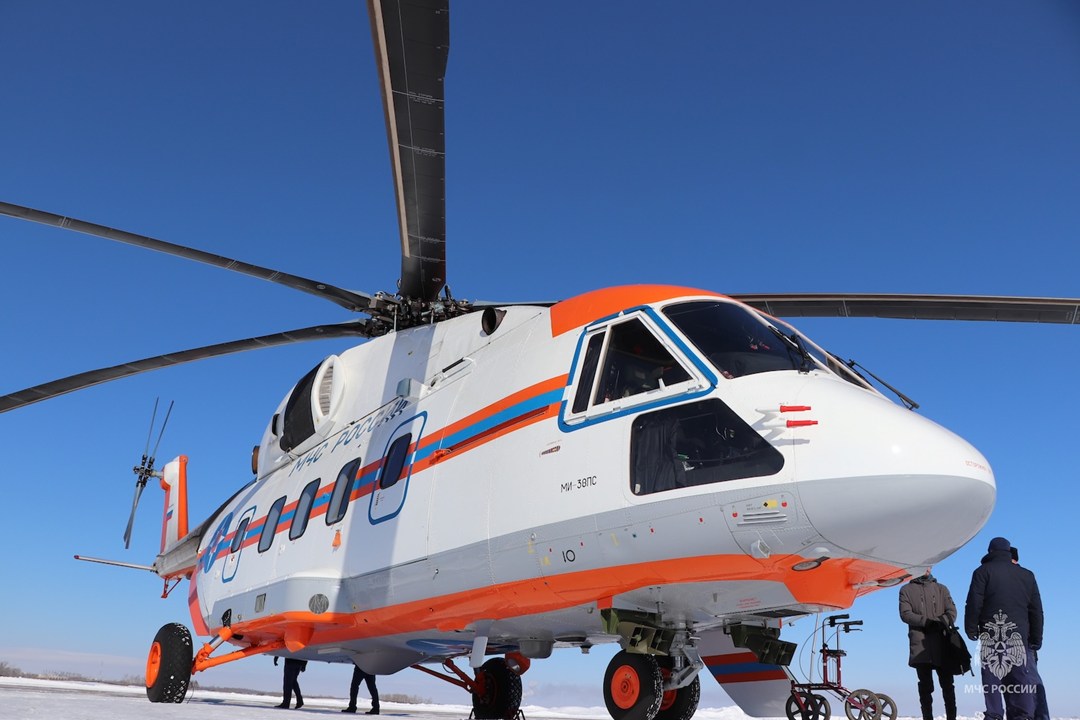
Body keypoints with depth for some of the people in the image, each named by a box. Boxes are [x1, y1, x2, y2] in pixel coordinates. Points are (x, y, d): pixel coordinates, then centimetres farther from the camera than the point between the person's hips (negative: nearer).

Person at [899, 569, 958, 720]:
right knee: (925, 686, -1)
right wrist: (927, 621, -14)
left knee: (947, 684, 0)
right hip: (920, 644, -1)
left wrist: (940, 623, -14)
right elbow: (905, 614, 0)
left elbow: (952, 612, 7)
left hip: (941, 643, 2)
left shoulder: (941, 588, 19)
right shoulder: (906, 590, 12)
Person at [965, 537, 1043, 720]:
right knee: (1022, 679, 4)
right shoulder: (1027, 575, 14)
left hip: (991, 636, -3)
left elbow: (974, 604, -5)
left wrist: (971, 630, 2)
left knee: (992, 678, -2)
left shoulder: (983, 572, 3)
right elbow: (1036, 610, 14)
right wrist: (1036, 639, 18)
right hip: (1020, 636, 3)